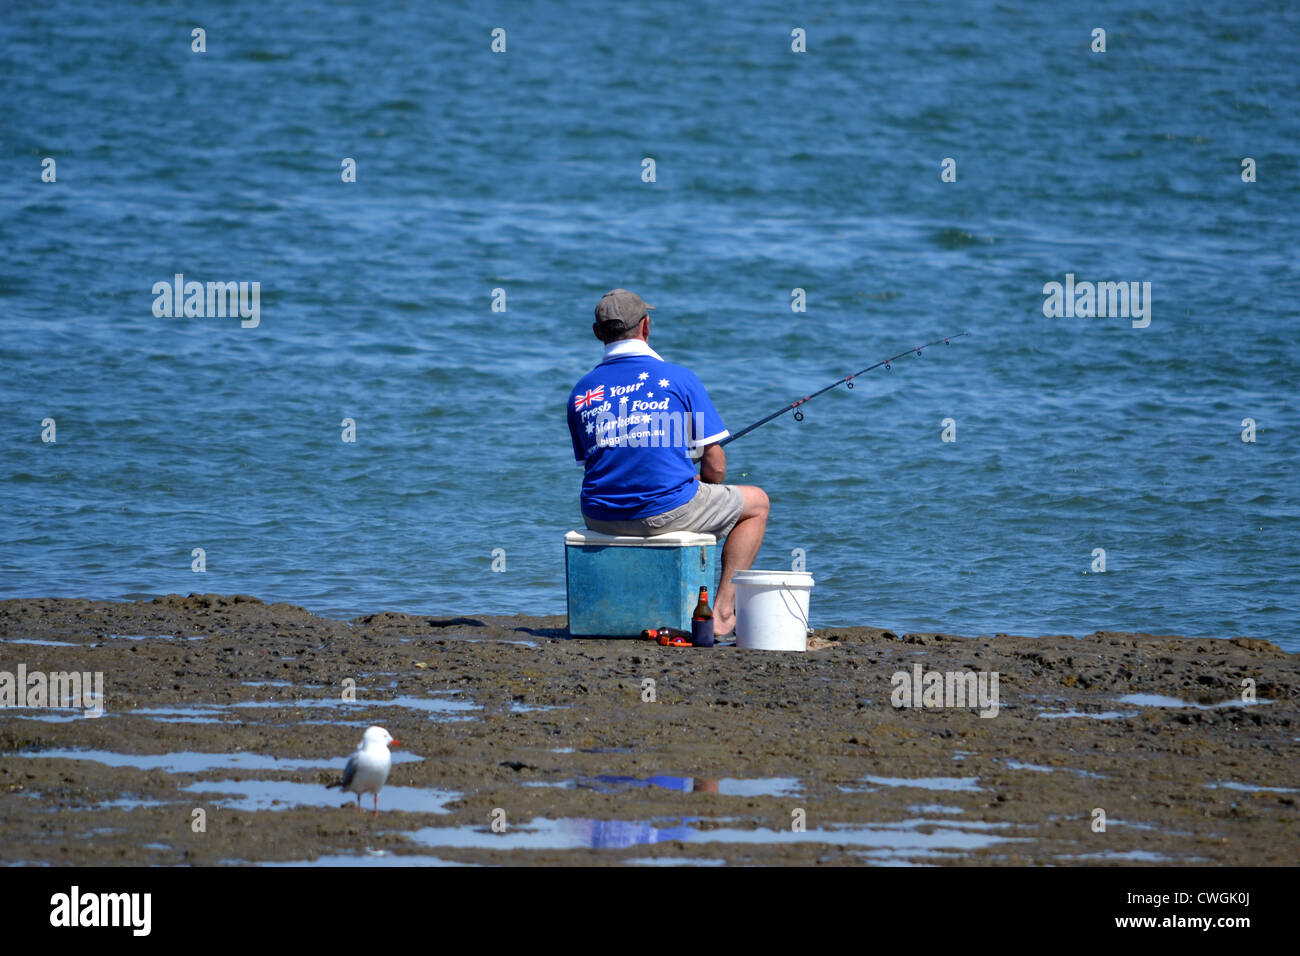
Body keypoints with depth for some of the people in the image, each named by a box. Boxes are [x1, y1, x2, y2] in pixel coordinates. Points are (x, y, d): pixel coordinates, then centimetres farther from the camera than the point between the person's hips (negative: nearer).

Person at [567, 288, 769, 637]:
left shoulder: (581, 392, 7)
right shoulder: (679, 379, -4)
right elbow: (715, 465, -4)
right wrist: (698, 494, 20)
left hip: (600, 519, 5)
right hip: (667, 512, -5)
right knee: (756, 503, 21)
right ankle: (724, 612, 11)